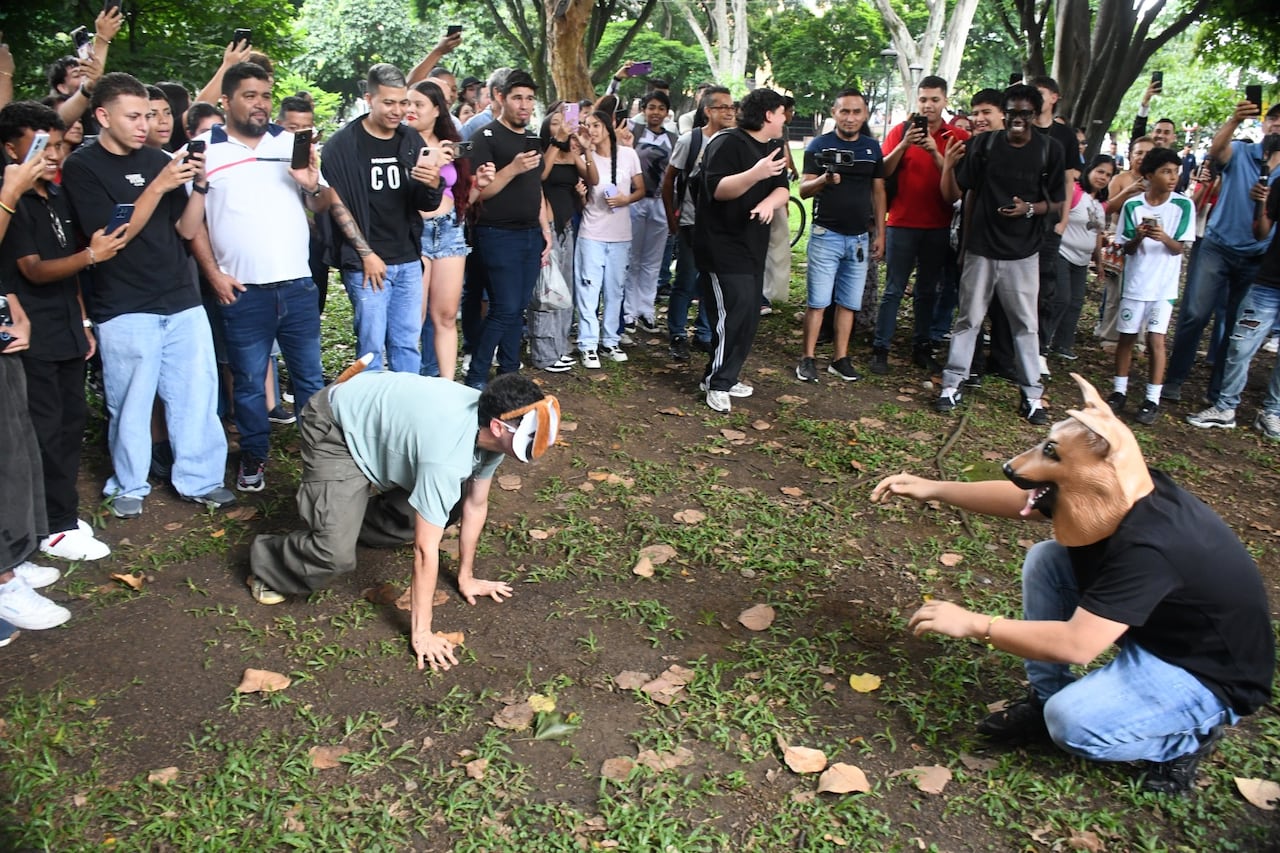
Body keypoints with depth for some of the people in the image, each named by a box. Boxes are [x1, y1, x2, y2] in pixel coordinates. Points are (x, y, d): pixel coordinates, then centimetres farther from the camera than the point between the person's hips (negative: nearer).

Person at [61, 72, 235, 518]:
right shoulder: (82, 166, -3)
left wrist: (197, 185, -8)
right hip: (125, 309, -4)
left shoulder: (158, 160, 9)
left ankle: (200, 480, 17)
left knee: (197, 393, 5)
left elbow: (186, 229, 9)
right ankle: (129, 485, 21)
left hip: (182, 301, 4)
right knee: (130, 404, 4)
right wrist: (159, 186, -19)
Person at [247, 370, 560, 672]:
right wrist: (421, 633, -24)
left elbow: (475, 505, -1)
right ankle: (267, 564, 12)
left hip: (381, 410, 8)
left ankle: (363, 524, 28)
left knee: (447, 505, 5)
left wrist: (466, 578, 8)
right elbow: (425, 549, -32)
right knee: (336, 555, -18)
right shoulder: (448, 455, -39)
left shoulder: (489, 426, -15)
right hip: (336, 427, -8)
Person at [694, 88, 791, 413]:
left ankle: (724, 377, 23)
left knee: (749, 317, 11)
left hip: (754, 247, 9)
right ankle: (717, 383, -1)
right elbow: (716, 189, -21)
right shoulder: (728, 143, -12)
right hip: (724, 248, -9)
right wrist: (755, 174, -35)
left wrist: (770, 202, -18)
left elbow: (782, 189, 5)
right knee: (733, 315, -14)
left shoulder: (773, 148, 14)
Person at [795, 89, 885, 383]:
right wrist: (824, 180, -30)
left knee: (849, 302, 7)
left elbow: (878, 192, 13)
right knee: (818, 301, -4)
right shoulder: (819, 145, -2)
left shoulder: (873, 148, 10)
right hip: (826, 235, -4)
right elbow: (804, 189, -8)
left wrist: (880, 234, 8)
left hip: (860, 237, 4)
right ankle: (808, 359, 3)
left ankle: (840, 359, 15)